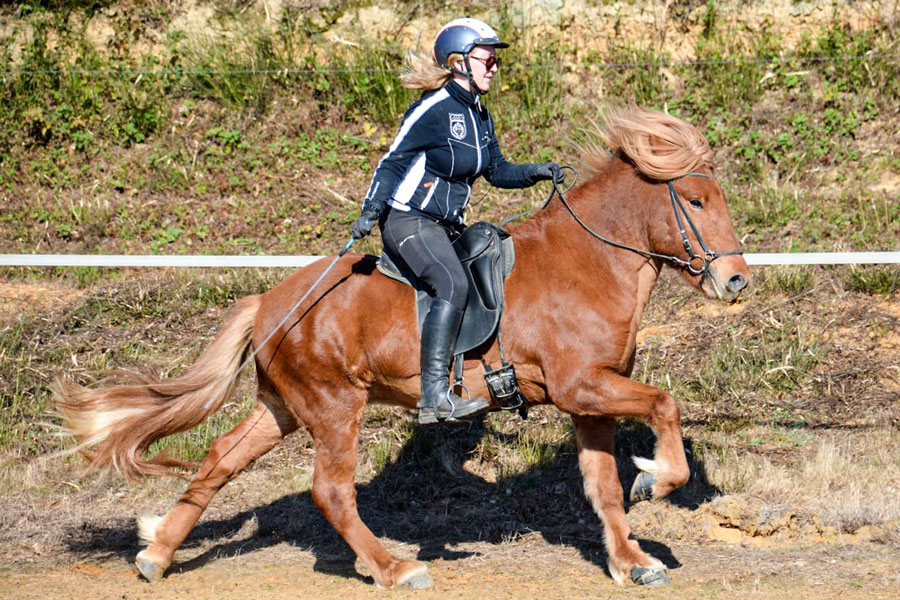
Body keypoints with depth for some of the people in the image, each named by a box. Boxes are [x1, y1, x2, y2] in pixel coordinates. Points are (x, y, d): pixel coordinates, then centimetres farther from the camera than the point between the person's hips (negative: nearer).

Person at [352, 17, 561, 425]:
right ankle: (435, 397, -36)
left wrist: (536, 172, 3)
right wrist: (370, 210, -25)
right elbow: (393, 163, -14)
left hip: (444, 226, 10)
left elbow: (497, 171, 19)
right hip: (407, 220, -10)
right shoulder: (433, 110, -13)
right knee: (453, 285, -28)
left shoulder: (480, 116, 13)